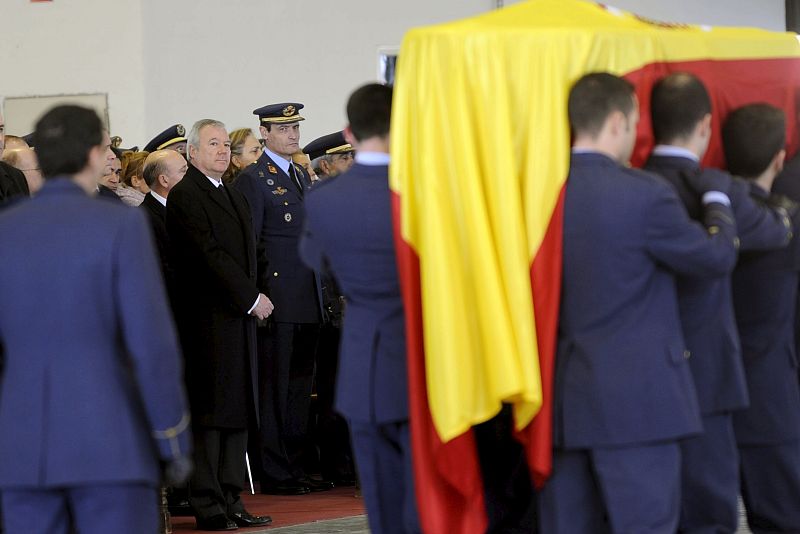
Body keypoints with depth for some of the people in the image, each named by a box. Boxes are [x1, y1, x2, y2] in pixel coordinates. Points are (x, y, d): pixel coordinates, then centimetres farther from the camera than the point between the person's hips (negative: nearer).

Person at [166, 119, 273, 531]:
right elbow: (211, 254, -16)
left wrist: (257, 294, 6)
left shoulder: (235, 198, 20)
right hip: (207, 318, -9)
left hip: (240, 318, 9)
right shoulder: (185, 196, -8)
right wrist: (251, 299, -16)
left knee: (237, 413, 8)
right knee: (209, 413, -6)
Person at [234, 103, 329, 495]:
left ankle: (295, 468, 17)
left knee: (300, 386, 11)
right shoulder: (253, 179, -6)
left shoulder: (302, 176, 18)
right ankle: (274, 473, -1)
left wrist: (325, 291, 17)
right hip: (277, 299, -8)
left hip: (308, 301, 8)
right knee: (273, 387, -4)